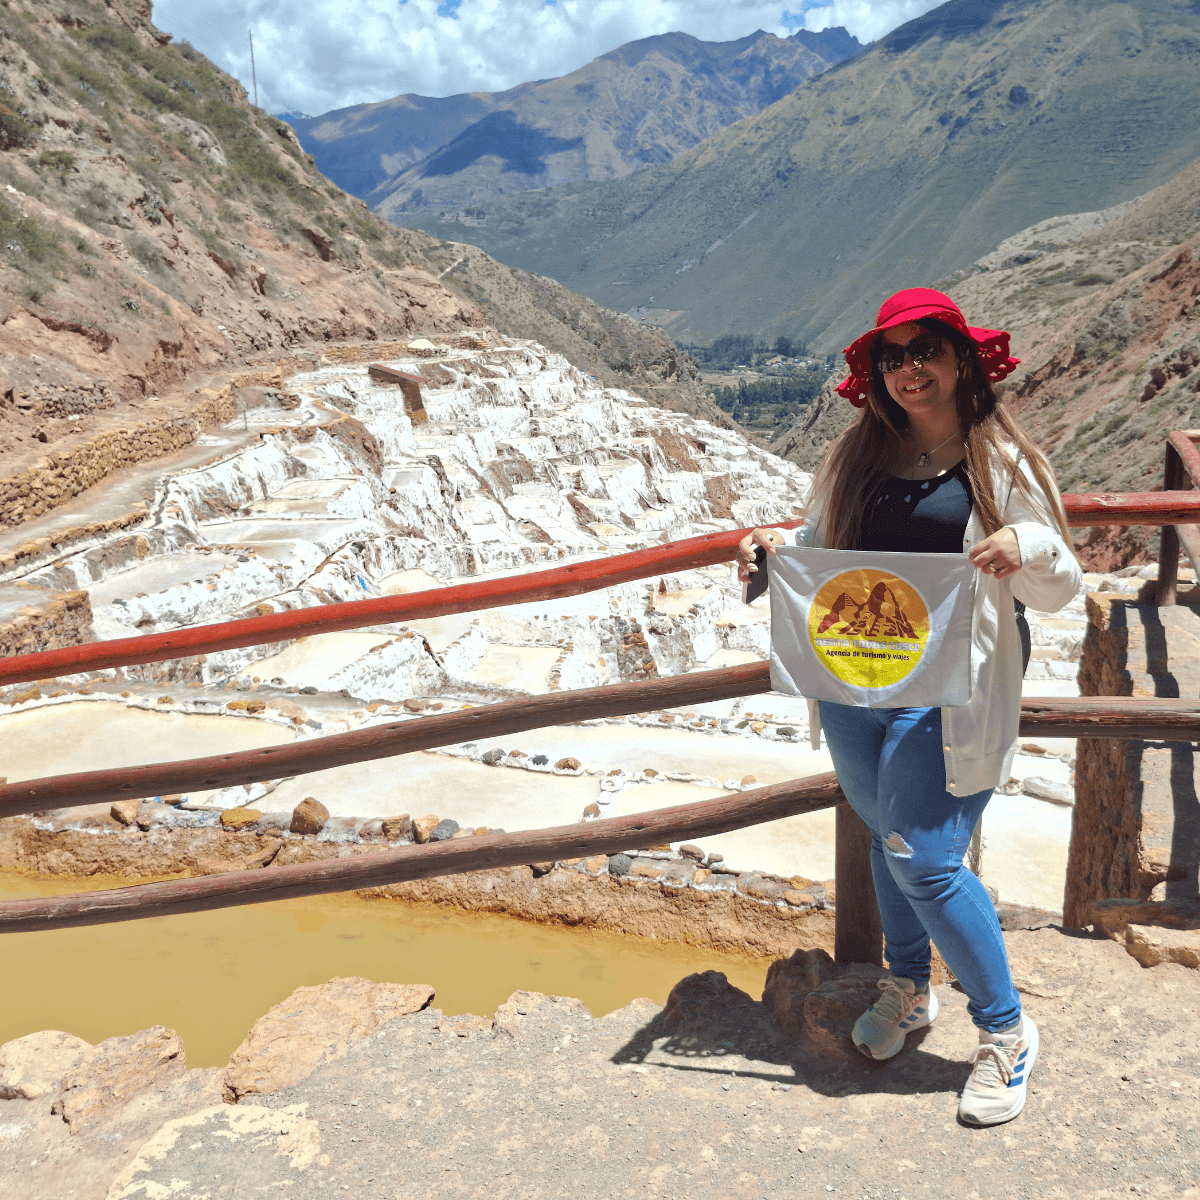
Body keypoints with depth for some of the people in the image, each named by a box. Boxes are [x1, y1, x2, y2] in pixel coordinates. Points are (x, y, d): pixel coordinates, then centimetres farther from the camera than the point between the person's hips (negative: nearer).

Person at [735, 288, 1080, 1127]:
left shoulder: (1003, 464, -3)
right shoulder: (856, 457, 7)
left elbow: (1060, 591, -1)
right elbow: (819, 549, 18)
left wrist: (1028, 545, -23)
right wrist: (777, 547, -4)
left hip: (945, 703, -4)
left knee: (923, 861, -6)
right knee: (889, 841, 18)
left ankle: (1007, 1032, 17)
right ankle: (908, 989, 42)